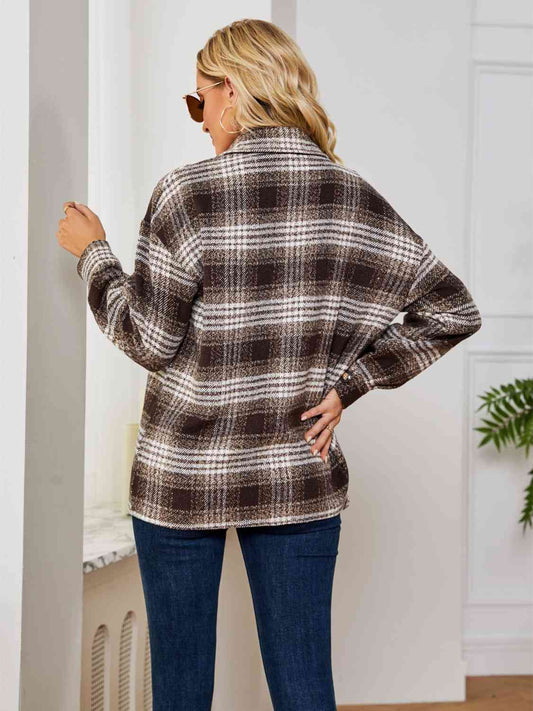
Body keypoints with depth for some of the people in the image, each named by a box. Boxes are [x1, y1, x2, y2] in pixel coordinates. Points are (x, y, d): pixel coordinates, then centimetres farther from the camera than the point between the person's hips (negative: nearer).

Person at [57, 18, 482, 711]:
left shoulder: (188, 193, -12)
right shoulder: (356, 198, -1)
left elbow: (149, 341, -10)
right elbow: (456, 310, 1)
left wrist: (92, 252, 4)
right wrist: (349, 382, 3)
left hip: (184, 473, -2)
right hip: (301, 477, 3)